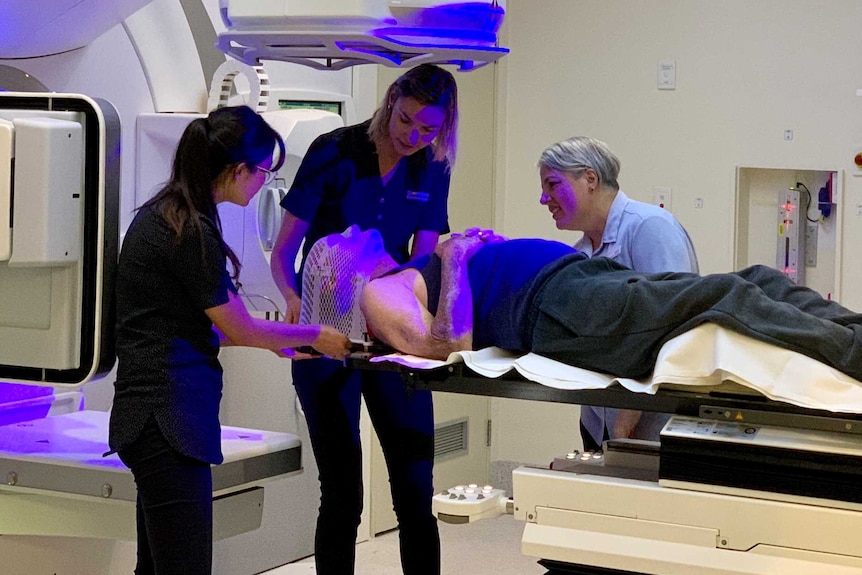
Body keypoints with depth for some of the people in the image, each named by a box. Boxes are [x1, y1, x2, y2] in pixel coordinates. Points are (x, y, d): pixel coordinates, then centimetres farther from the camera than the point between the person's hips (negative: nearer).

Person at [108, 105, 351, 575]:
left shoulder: (159, 215, 13)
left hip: (151, 410, 10)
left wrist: (278, 341, 22)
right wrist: (315, 336, 8)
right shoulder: (191, 232, -16)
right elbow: (240, 329, -7)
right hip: (167, 418, -10)